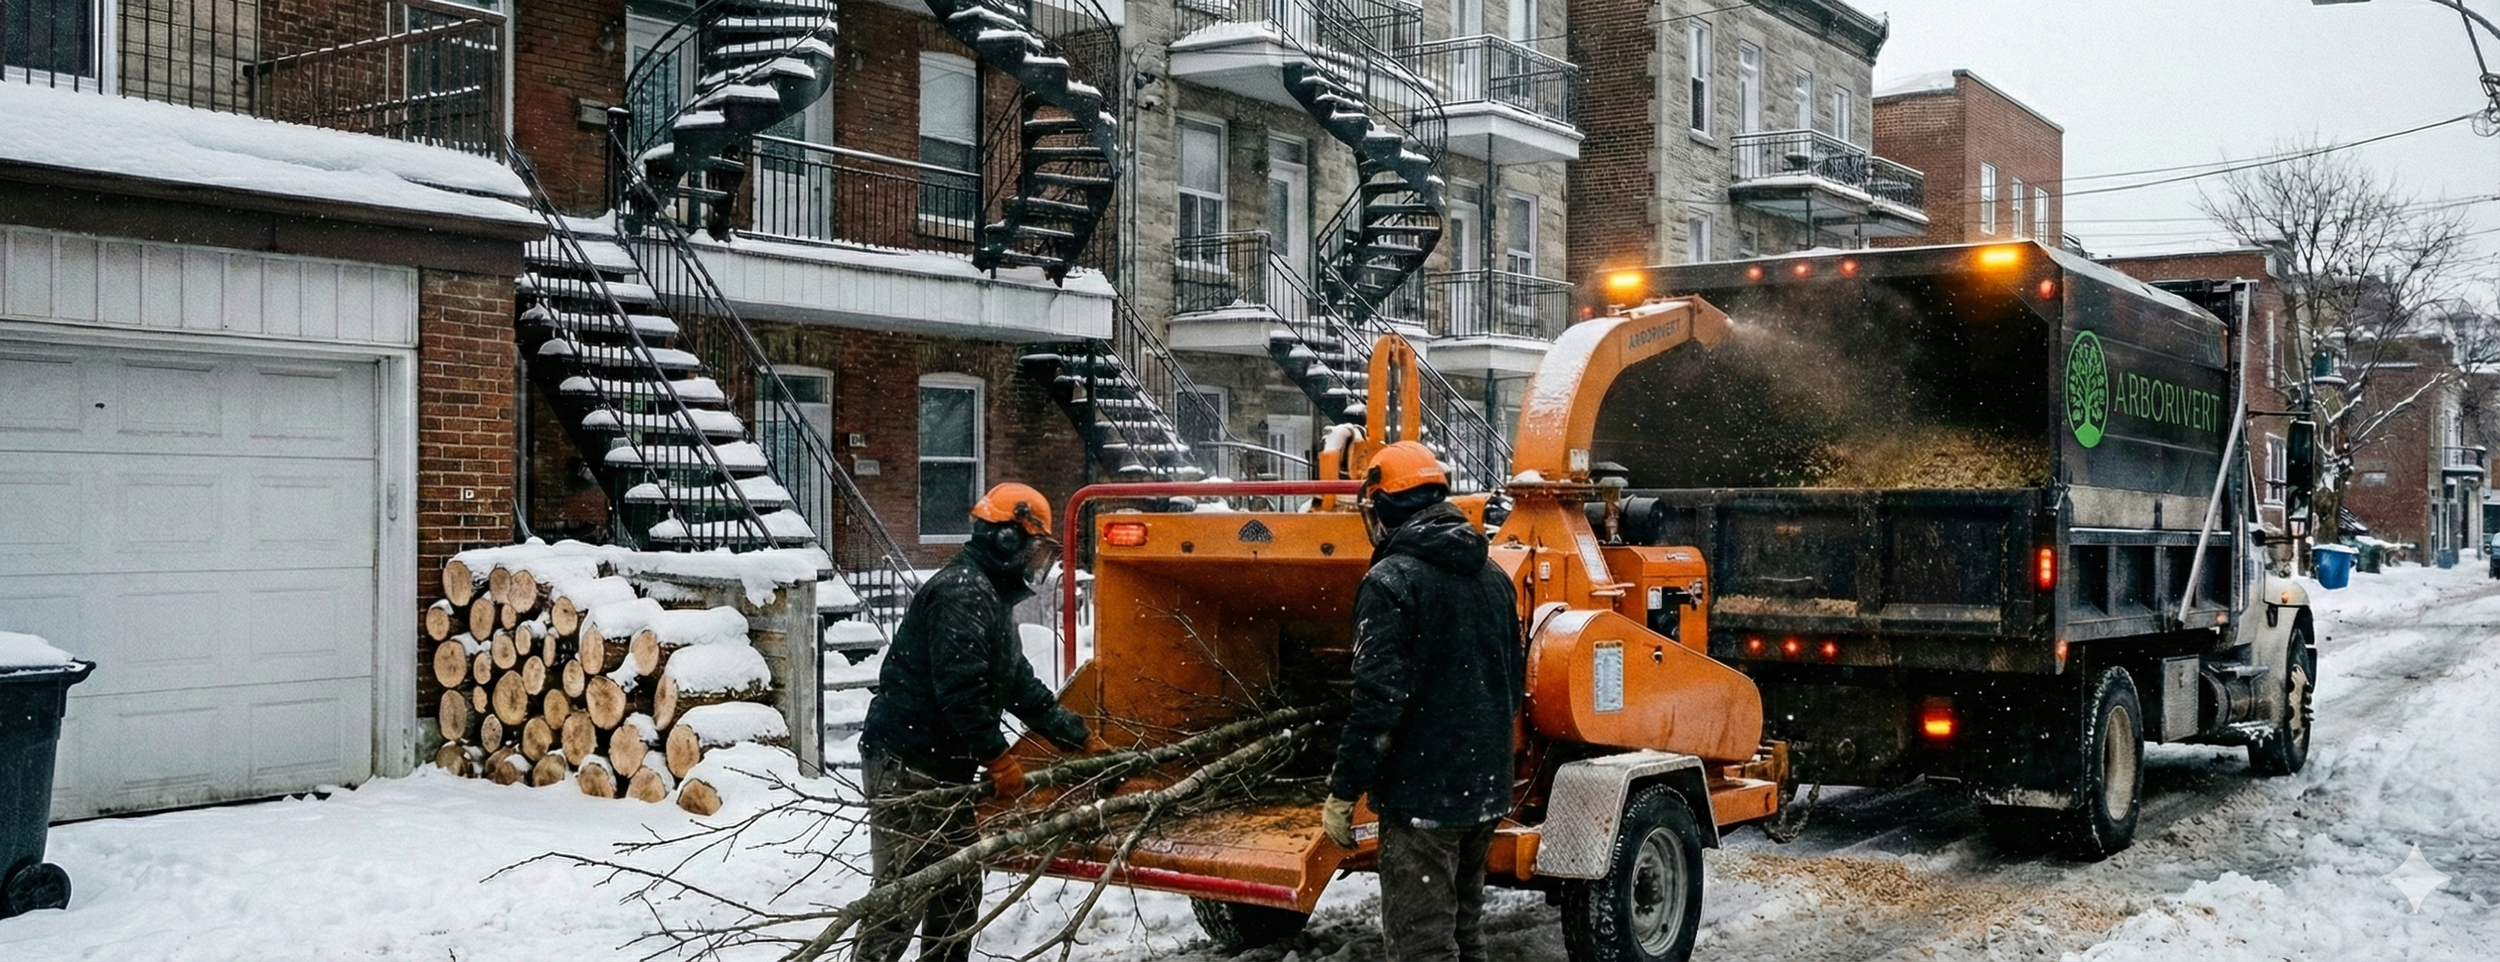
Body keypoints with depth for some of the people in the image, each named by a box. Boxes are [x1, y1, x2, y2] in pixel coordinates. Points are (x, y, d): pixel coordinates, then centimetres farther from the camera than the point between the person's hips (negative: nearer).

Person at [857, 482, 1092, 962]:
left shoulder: (990, 597, 19)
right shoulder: (962, 592, -16)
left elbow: (1021, 685, 24)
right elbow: (960, 688, -24)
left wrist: (1079, 737, 22)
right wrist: (999, 759, -19)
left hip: (942, 766, 11)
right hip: (907, 765, -11)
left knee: (957, 890, 15)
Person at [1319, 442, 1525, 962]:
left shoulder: (1391, 581, -14)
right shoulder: (1493, 577, 11)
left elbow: (1378, 698, -20)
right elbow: (1514, 682, 17)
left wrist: (1342, 792, -14)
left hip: (1422, 793, -8)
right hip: (1487, 788, 8)